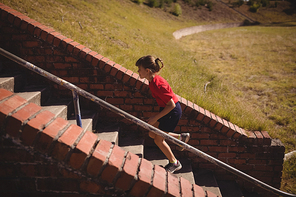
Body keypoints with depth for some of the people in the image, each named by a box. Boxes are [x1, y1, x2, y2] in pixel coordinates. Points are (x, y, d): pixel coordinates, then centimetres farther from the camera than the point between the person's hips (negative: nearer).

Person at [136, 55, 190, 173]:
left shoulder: (157, 85, -31)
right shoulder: (152, 80, -2)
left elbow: (171, 105, -27)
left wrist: (156, 118, -21)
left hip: (173, 112, -9)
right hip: (165, 109, 9)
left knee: (158, 140, 2)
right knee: (152, 134, 15)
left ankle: (175, 163, 22)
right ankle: (181, 137, 27)